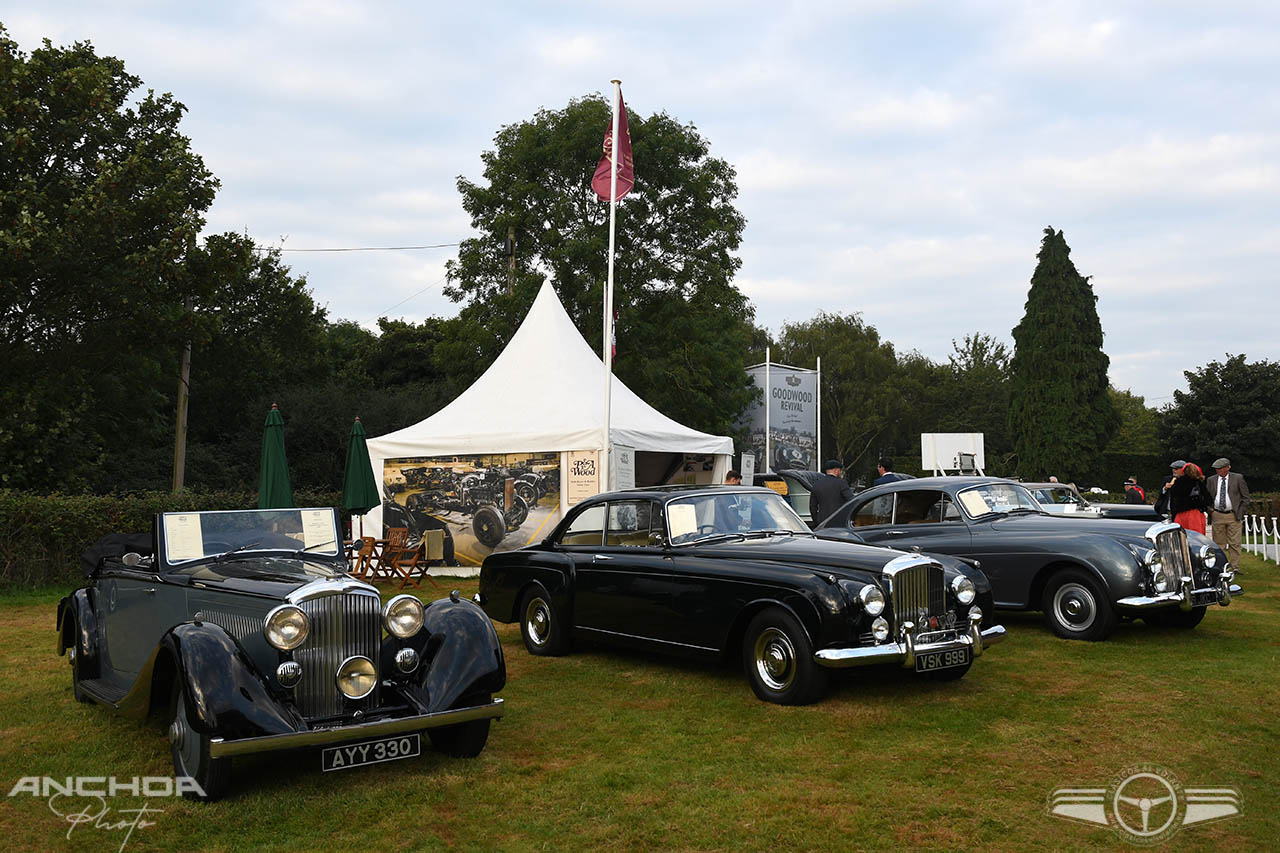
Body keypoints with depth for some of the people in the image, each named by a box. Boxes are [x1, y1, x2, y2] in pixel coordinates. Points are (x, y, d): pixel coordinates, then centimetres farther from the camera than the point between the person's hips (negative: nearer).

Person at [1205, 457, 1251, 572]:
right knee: (1219, 543, 4)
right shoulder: (1211, 480, 7)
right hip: (1217, 516, 2)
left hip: (1233, 516, -2)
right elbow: (1207, 497, 15)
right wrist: (1210, 511, 4)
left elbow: (1246, 497, 4)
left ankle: (1235, 567, 4)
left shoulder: (1238, 478, 1)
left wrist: (1240, 512, -2)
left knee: (1234, 543, -2)